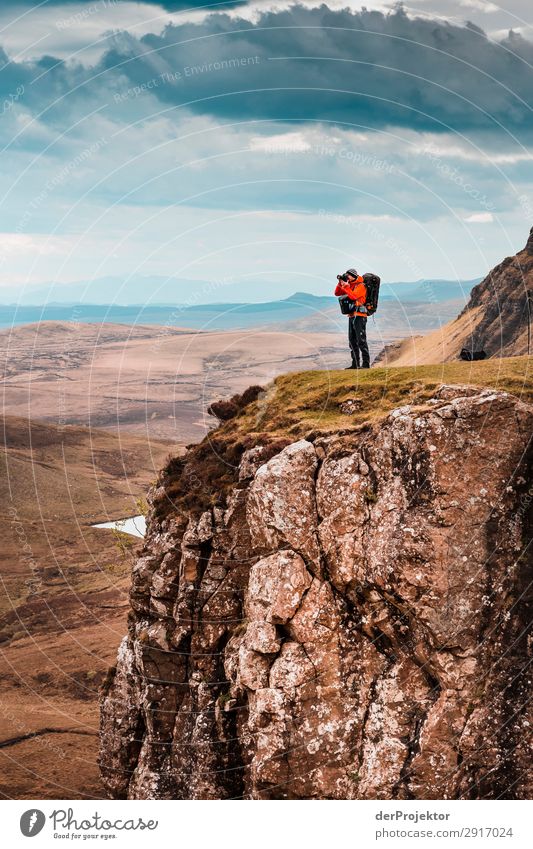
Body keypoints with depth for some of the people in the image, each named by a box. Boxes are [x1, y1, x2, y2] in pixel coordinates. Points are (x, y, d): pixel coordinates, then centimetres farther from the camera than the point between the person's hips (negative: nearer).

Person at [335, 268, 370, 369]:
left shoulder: (360, 286, -8)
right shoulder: (350, 285, 16)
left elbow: (354, 296, -24)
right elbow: (337, 293, 17)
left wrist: (346, 286, -16)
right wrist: (340, 283, 2)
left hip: (359, 316, -9)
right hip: (351, 316, 9)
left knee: (361, 340, -12)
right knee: (352, 341, 10)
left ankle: (366, 363, -13)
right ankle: (355, 363, 15)